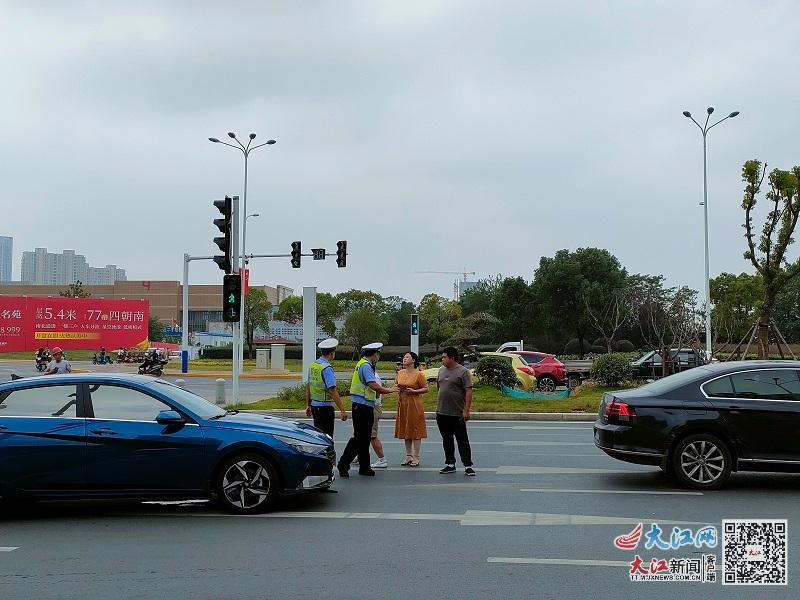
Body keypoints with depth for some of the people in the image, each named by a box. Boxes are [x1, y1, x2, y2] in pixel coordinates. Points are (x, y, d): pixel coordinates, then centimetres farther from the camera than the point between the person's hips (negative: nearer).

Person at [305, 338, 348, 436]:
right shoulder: (327, 368, -17)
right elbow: (332, 391, -22)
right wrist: (342, 410, -21)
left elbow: (308, 387, 16)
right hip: (325, 406, -8)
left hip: (314, 405, 8)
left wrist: (308, 405, 25)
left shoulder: (312, 365, 8)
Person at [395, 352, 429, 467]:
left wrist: (414, 391, -18)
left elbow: (426, 388, -7)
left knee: (415, 430, -2)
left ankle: (416, 457, 3)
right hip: (403, 404, 6)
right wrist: (397, 388, -2)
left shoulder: (418, 374, -8)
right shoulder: (400, 373, 9)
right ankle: (408, 456, 18)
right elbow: (397, 385, 21)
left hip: (414, 405, -6)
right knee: (405, 430, 9)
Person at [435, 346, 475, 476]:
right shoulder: (441, 370, 12)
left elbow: (469, 391, -13)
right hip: (441, 413, 7)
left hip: (457, 414, -7)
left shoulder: (463, 372, -9)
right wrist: (437, 406, 15)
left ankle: (468, 466, 1)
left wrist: (466, 410, -18)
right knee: (447, 440, 13)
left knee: (462, 440, -3)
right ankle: (450, 464, 22)